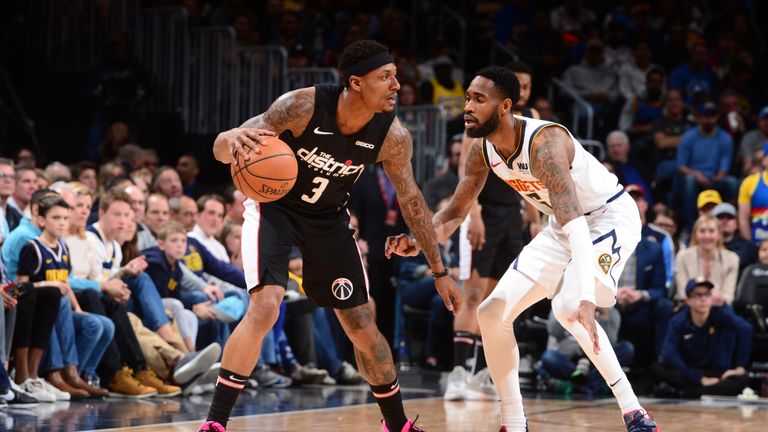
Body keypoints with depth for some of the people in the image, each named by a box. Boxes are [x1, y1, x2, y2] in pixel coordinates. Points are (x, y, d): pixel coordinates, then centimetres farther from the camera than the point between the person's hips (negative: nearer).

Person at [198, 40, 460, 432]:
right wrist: (232, 140, -53)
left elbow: (411, 201, -3)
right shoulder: (303, 106, -30)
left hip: (328, 218, 4)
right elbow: (221, 148, -27)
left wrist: (440, 271, 1)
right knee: (265, 307, -25)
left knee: (363, 327, 6)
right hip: (274, 206, -4)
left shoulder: (393, 137, -20)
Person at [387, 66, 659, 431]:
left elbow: (575, 226, -43)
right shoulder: (482, 150, -9)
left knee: (567, 309, -32)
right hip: (564, 226, 9)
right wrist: (418, 242, -19)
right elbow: (455, 213, 4)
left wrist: (586, 299, -54)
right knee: (492, 312, 0)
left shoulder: (544, 143, -34)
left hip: (611, 216, -9)